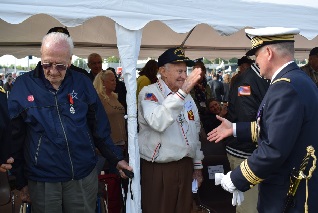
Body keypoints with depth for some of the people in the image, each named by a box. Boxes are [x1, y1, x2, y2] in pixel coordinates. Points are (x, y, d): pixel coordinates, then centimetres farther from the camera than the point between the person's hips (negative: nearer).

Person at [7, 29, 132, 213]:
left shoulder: (82, 84, 0)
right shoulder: (23, 86, -4)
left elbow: (100, 129, 8)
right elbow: (15, 138, 1)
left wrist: (117, 159, 5)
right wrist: (21, 182, 3)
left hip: (84, 177, 1)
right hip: (42, 182, -1)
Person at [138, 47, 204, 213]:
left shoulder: (187, 96, 12)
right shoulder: (149, 93, -10)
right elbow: (158, 123, -29)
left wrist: (197, 166, 17)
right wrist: (182, 92, -32)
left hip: (185, 167, 6)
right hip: (158, 169, -6)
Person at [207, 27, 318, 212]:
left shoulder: (285, 86, -24)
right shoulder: (299, 79, 7)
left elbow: (274, 150, -28)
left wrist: (236, 180, -18)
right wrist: (235, 129, 17)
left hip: (288, 196, -9)